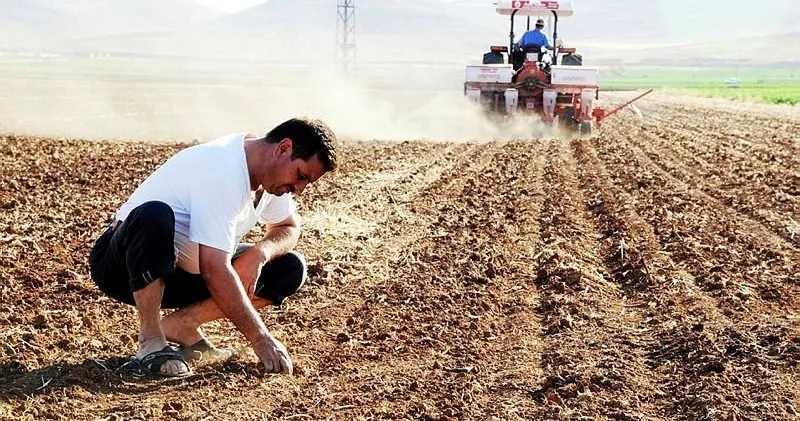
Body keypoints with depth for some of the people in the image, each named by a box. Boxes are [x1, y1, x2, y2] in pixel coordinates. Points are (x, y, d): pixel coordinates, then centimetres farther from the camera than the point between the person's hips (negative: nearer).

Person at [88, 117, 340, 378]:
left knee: (290, 269, -5)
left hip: (185, 272, 8)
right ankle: (150, 344, -27)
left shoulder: (271, 172, -3)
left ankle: (180, 324, -2)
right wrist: (260, 339, -32)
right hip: (123, 266, -8)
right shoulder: (222, 172, -29)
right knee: (155, 215, -41)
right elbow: (214, 270, -34)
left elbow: (289, 228, 12)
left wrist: (259, 253, -12)